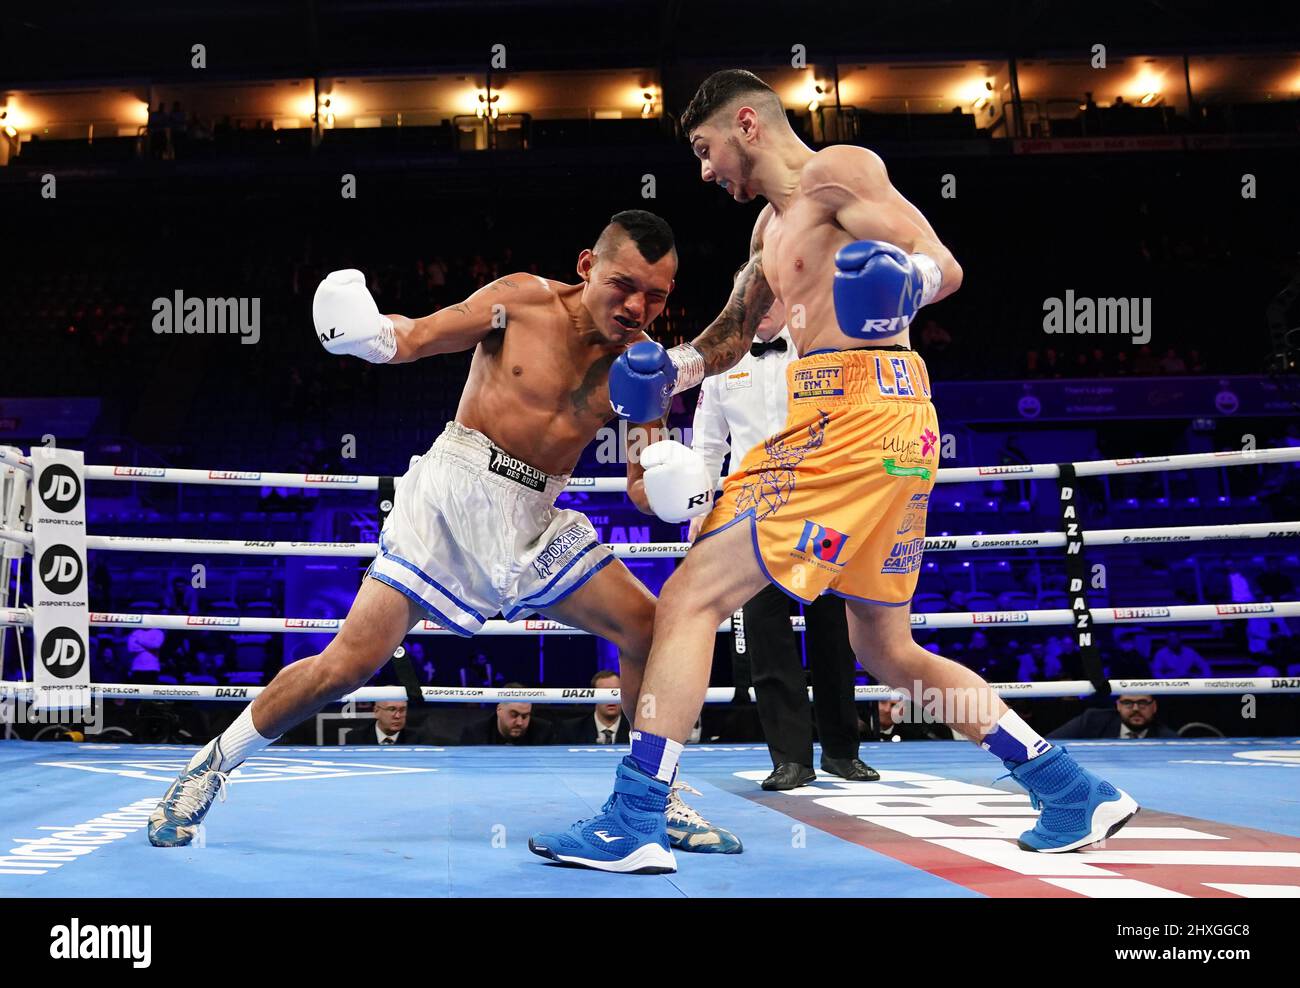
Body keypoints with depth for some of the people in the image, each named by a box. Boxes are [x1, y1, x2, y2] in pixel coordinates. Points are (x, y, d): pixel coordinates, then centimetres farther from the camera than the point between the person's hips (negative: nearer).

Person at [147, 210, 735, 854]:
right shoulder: (523, 299, -7)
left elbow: (643, 488, -1)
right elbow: (414, 338, -4)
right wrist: (367, 332, -27)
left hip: (534, 520, 4)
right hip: (450, 492, -4)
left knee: (649, 627, -7)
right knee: (352, 659, -12)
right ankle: (211, 765, 7)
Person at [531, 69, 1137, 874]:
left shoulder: (837, 172, -2)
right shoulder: (773, 225, 26)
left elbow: (947, 265, -11)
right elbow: (737, 330, 34)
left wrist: (906, 280, -35)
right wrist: (673, 371, 14)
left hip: (863, 408, -10)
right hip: (831, 418, 10)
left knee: (693, 594, -11)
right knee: (886, 650, 16)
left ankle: (635, 823, -11)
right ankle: (1075, 792, 20)